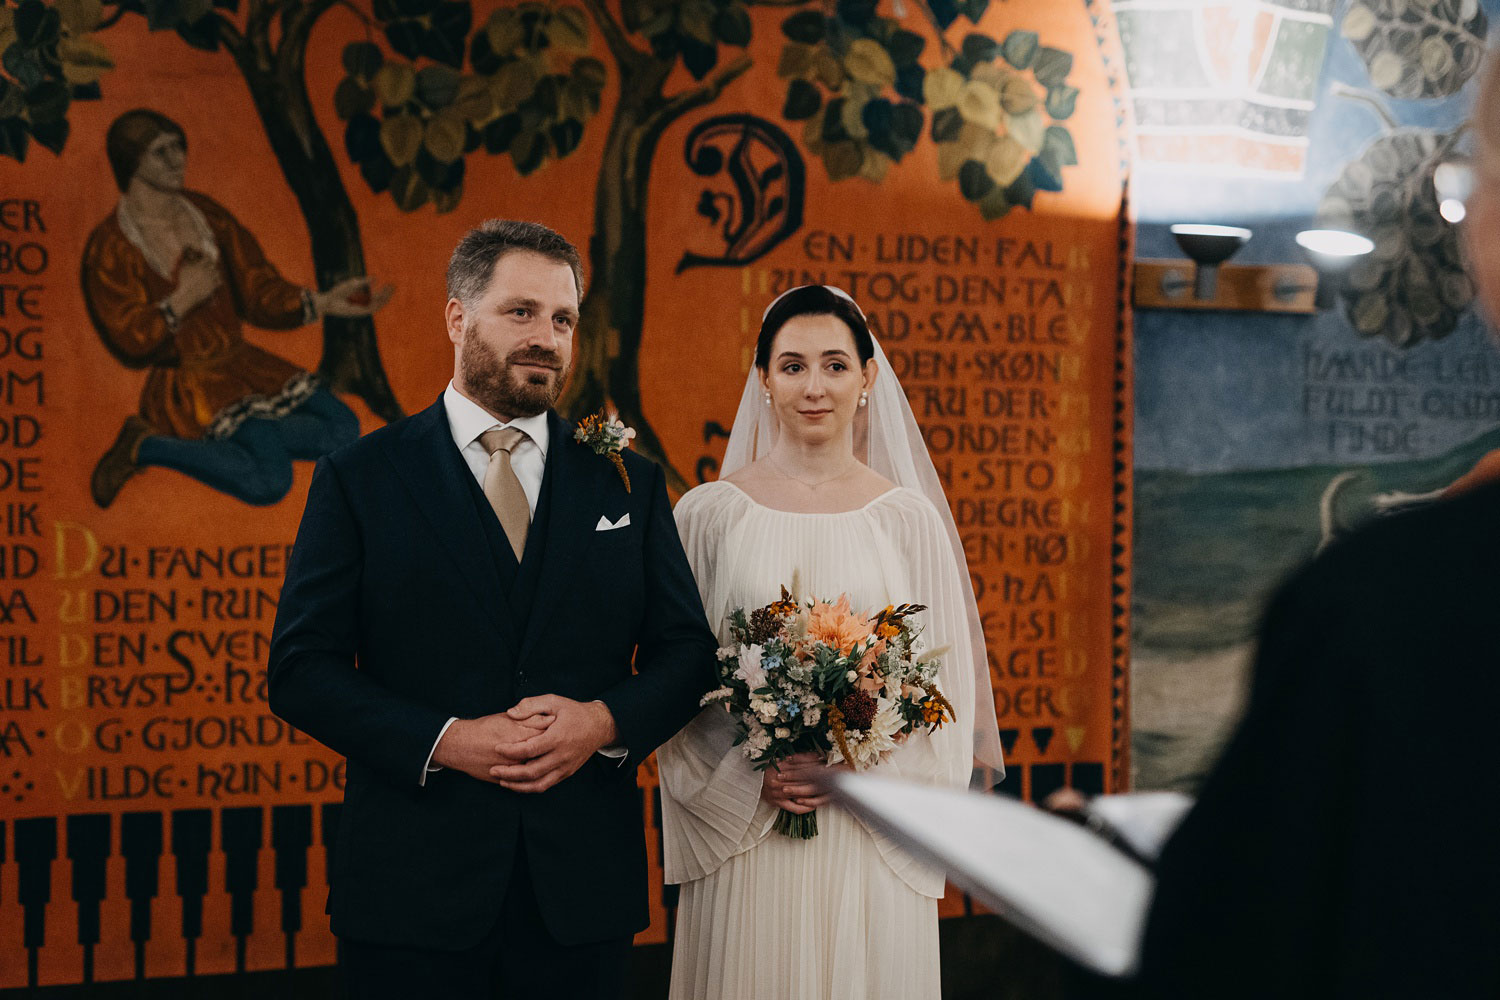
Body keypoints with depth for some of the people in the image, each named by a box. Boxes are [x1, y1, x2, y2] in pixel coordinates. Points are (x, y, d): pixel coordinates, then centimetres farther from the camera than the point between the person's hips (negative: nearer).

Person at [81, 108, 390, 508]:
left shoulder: (204, 213, 7)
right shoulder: (110, 248, -11)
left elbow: (257, 290, 7)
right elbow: (132, 341, -13)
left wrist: (323, 303, -7)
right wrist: (183, 299, -19)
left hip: (241, 363, 7)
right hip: (187, 383, -7)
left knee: (344, 429, -5)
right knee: (270, 480, -27)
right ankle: (147, 446, -9)